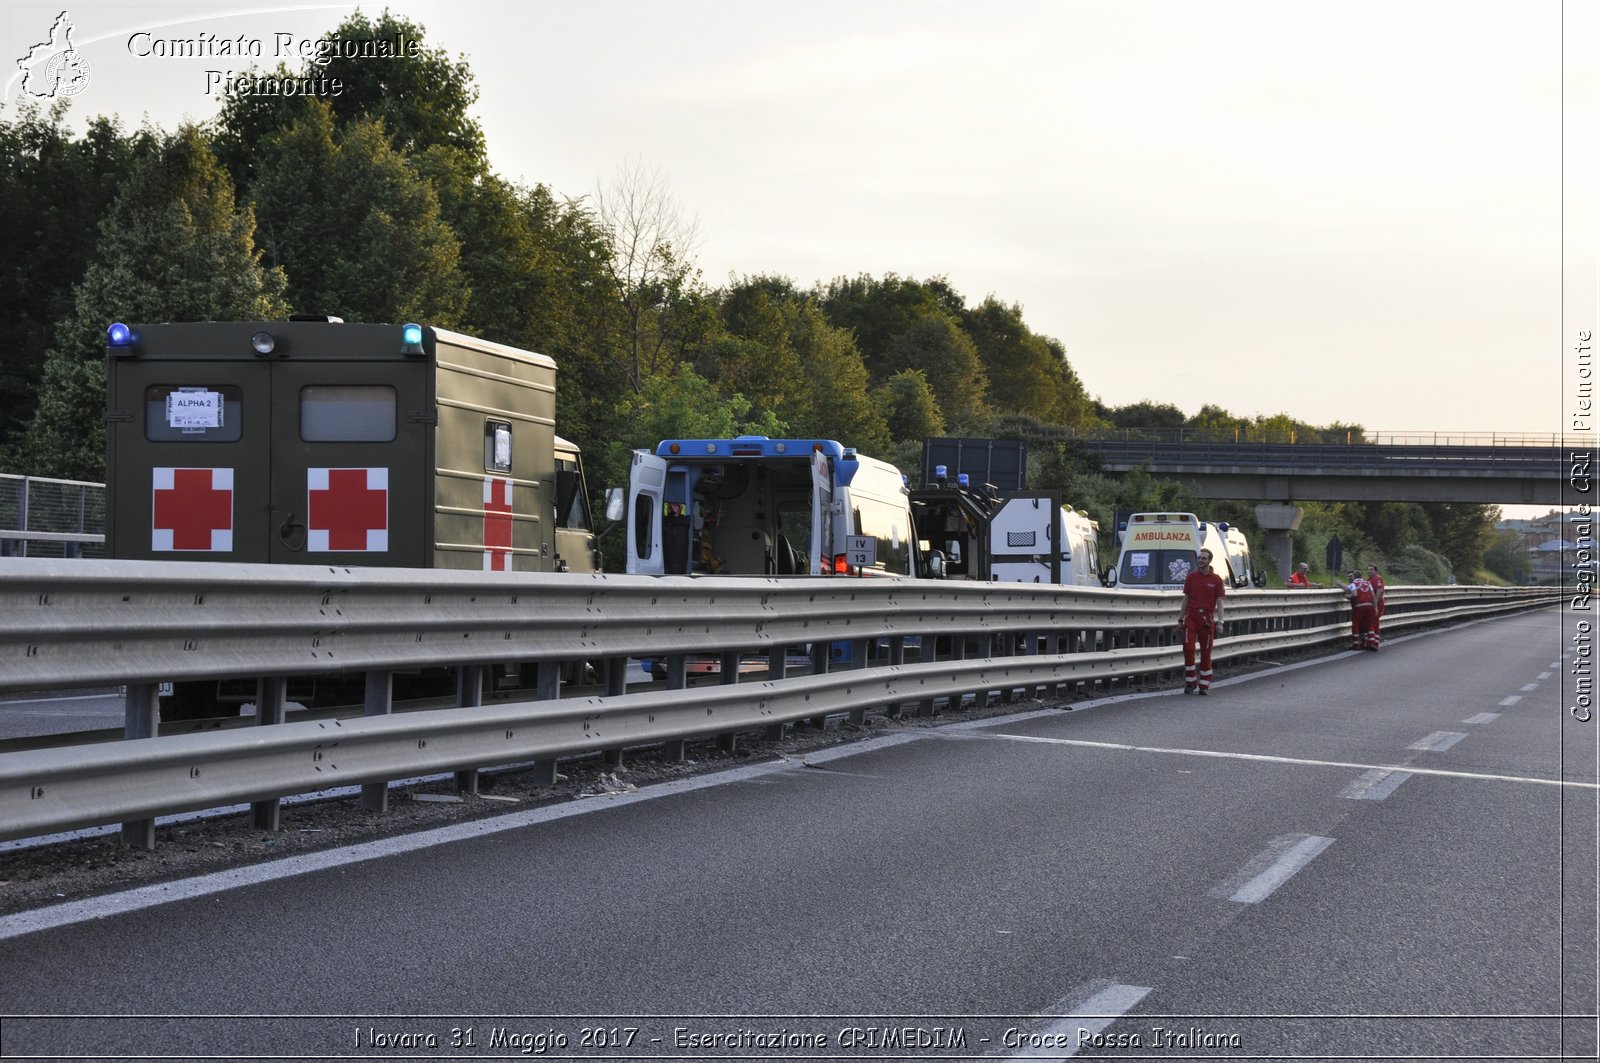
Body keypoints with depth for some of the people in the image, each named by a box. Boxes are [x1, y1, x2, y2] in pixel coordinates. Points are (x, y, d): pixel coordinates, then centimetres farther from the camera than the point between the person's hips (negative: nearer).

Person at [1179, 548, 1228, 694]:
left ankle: (1204, 685, 12)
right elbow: (1186, 599, 12)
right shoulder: (1191, 577, 8)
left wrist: (1219, 621, -7)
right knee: (1188, 648, -12)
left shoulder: (1216, 580, 2)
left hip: (1207, 618, -1)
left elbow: (1219, 602, 2)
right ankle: (1190, 683, -4)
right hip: (1191, 616, 1)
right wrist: (1181, 619, 10)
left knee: (1206, 652, 4)